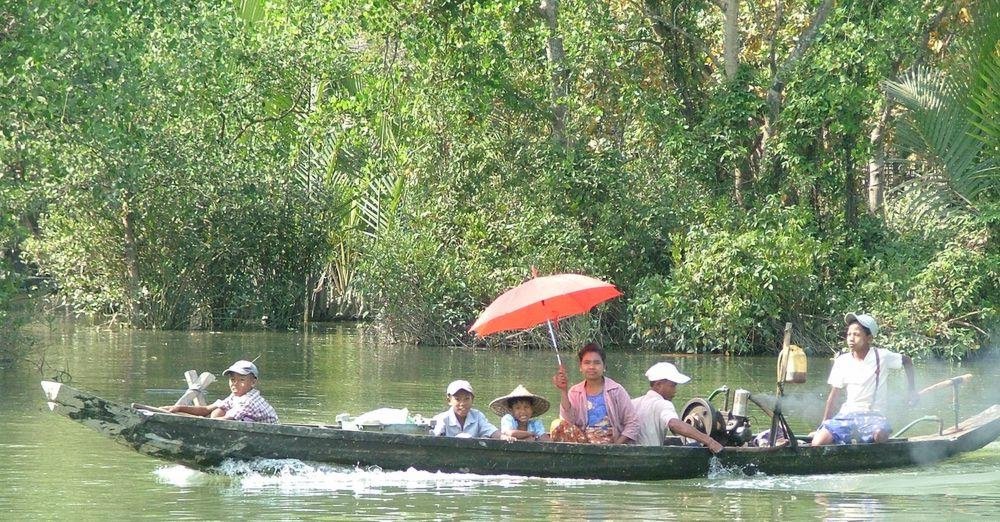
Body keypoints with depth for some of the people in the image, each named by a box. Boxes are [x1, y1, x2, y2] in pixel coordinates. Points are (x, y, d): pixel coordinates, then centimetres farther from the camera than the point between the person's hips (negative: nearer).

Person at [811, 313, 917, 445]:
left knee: (880, 435, -38)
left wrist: (912, 390, 8)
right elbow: (834, 395, 11)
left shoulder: (880, 356, -3)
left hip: (872, 415, -2)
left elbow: (907, 361, 14)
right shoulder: (842, 361, 4)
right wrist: (824, 424, 6)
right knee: (818, 442, -23)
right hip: (847, 414, 2)